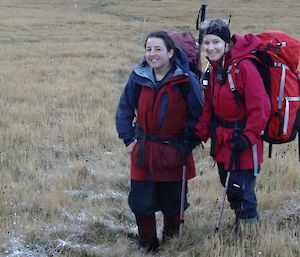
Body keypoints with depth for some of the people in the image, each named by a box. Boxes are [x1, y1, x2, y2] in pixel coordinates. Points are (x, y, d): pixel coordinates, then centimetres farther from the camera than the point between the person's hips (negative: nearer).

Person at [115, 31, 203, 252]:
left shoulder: (185, 80, -11)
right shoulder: (138, 77, -2)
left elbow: (198, 115, -4)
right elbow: (124, 110, 10)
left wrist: (188, 142, -7)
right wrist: (128, 139, 4)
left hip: (174, 151, -2)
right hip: (143, 150, 2)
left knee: (173, 202, 9)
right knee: (140, 201, 1)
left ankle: (172, 240, 32)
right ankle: (147, 244, 20)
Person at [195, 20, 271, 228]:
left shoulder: (244, 67, -20)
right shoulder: (214, 69, 6)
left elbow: (260, 107, -20)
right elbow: (209, 107, 13)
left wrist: (247, 136, -20)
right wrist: (200, 133, 4)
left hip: (242, 142, -8)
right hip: (222, 140, 8)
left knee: (241, 190, -5)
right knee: (230, 188, 18)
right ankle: (240, 227, 36)